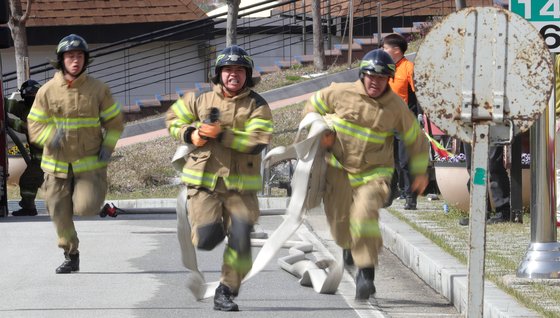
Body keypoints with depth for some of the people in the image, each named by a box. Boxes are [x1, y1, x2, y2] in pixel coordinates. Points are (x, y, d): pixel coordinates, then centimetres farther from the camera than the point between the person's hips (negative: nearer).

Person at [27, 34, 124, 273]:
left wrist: (108, 146, -7)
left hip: (90, 162, -2)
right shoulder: (47, 91, -3)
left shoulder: (98, 90, -3)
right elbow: (35, 125, -1)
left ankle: (96, 191, 18)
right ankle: (71, 256, 25)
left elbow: (114, 121, 7)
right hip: (57, 164, 2)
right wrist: (52, 136, -21)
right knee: (60, 213, 4)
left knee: (86, 207, -18)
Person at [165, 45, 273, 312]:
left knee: (240, 242, -5)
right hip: (204, 183, 0)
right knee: (206, 240, -11)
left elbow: (257, 142, -16)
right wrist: (190, 134, -3)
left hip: (241, 186, 0)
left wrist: (222, 135, -22)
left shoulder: (257, 106, -3)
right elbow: (173, 119, 17)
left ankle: (226, 292, 13)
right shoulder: (201, 100, 3)